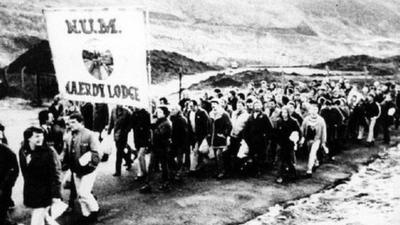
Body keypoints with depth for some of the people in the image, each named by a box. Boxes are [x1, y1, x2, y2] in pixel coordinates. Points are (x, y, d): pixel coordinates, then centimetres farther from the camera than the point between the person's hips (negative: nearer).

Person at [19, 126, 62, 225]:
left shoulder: (49, 152, -17)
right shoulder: (22, 152, 0)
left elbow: (55, 174, -17)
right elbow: (25, 172, 12)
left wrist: (56, 195, -19)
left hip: (44, 194, -6)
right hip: (30, 192, 6)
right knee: (43, 216, 20)